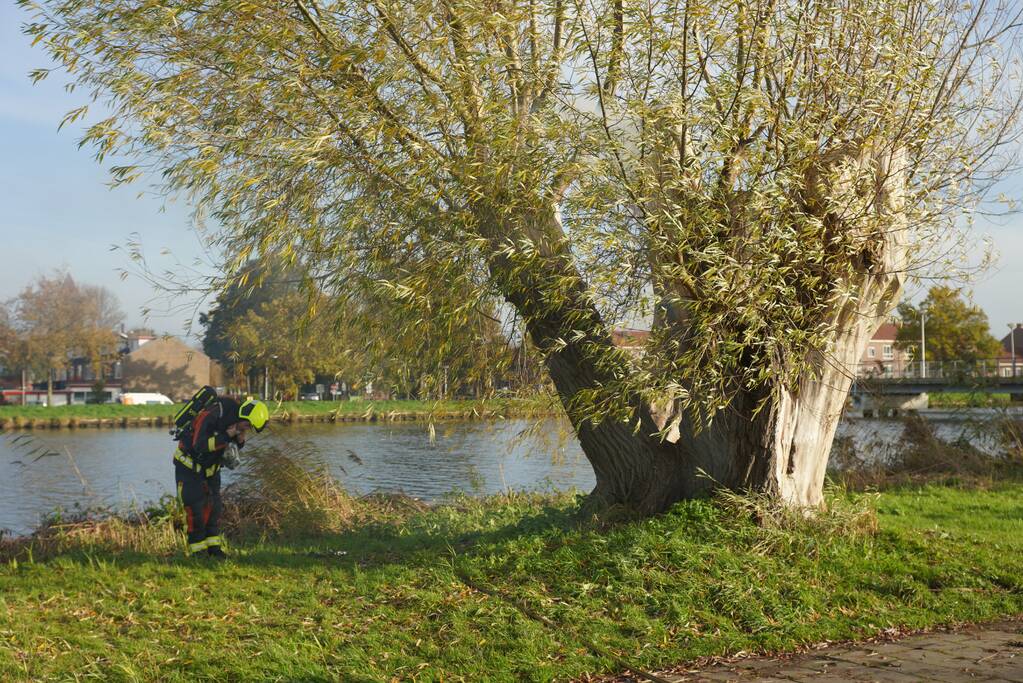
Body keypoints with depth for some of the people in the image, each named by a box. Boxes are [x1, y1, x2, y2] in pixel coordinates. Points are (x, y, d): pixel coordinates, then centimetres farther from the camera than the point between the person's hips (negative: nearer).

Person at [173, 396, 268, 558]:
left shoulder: (235, 420, -6)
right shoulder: (211, 416, -31)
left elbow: (230, 446, 7)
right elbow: (199, 446, -36)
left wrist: (240, 441, -15)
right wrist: (226, 436, -37)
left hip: (210, 467, 7)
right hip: (189, 465, -7)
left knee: (214, 506, 4)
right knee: (195, 508, -9)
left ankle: (214, 547, 9)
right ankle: (196, 549, -1)